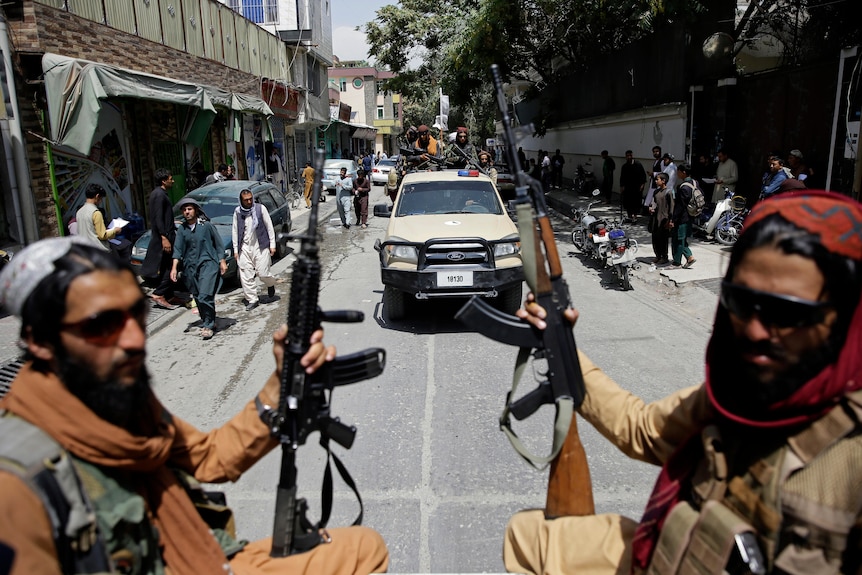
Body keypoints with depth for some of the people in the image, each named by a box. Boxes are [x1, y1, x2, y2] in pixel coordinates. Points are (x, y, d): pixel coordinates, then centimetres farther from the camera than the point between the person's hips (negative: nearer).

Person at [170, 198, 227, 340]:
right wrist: (174, 267, -3)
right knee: (198, 298, 8)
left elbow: (218, 244, 3)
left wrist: (222, 262, 0)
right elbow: (178, 249, 6)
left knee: (205, 296, -16)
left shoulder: (206, 226, 0)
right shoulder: (182, 230, 9)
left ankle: (208, 325, -7)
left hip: (208, 264, -4)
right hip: (190, 267, 5)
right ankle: (207, 322, 22)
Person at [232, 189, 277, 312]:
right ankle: (252, 300, 11)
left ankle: (271, 287, 29)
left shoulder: (260, 208, 0)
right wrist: (236, 249, 7)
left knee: (263, 273, -4)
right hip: (244, 248, 2)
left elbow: (269, 227, 3)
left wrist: (272, 244, 1)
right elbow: (235, 231, 10)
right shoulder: (237, 212, 5)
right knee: (246, 276, 0)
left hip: (260, 246, -2)